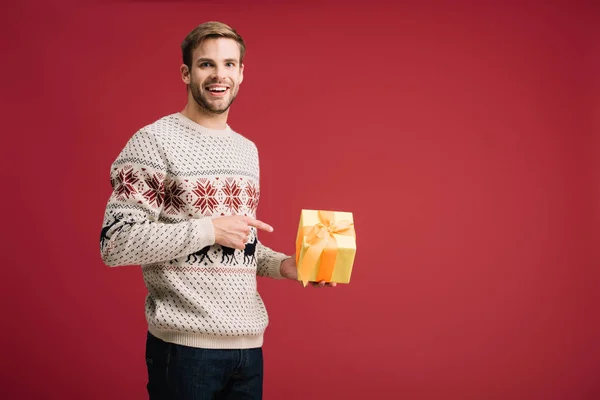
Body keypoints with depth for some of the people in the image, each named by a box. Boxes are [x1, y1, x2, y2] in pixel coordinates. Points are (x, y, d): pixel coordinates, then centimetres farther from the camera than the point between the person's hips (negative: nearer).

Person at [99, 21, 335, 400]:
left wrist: (284, 265, 4)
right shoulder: (154, 141, -8)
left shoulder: (247, 149, 14)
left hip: (249, 343, 6)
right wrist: (210, 229, -17)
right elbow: (115, 244, -15)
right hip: (185, 344, -6)